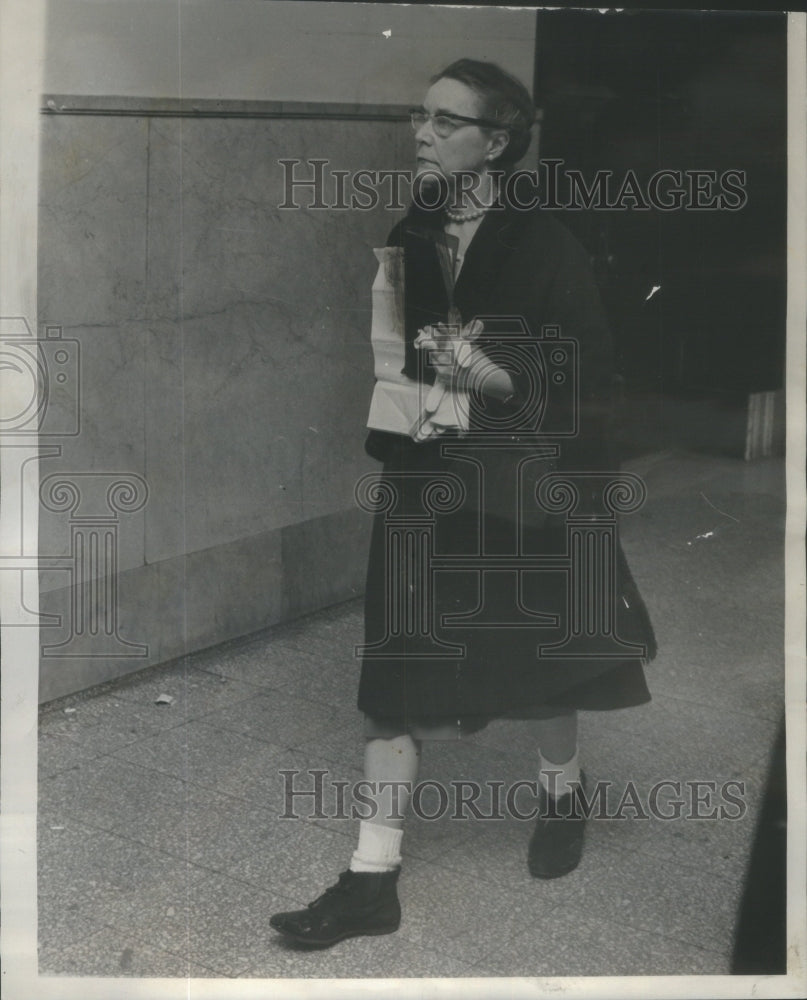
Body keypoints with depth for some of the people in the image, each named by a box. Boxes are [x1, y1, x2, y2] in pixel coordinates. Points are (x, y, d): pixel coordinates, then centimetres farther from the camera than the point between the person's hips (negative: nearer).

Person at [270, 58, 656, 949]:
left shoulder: (544, 247, -11)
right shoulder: (409, 241, 3)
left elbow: (590, 376, -11)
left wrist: (498, 381, -23)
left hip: (524, 490, -4)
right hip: (424, 486, 4)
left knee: (540, 658, 15)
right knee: (394, 677, 0)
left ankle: (561, 795, 45)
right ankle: (372, 881, 8)